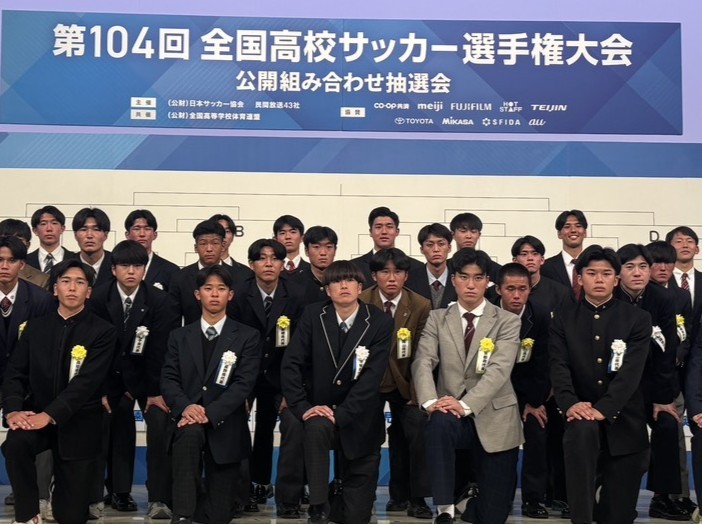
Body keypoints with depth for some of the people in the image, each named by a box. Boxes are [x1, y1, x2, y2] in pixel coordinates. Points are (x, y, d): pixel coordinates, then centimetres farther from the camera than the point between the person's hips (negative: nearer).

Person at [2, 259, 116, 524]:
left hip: (78, 424, -2)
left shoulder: (102, 332, -6)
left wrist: (50, 415, -29)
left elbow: (86, 381, -17)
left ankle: (62, 487, 39)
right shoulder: (35, 327, 6)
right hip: (37, 415, 2)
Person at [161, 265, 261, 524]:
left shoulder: (247, 336, 2)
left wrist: (210, 412, -23)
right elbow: (168, 379, 0)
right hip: (188, 420, 1)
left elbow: (244, 383, -9)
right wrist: (185, 407, -21)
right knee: (190, 431, -39)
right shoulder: (179, 336, 10)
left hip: (224, 427, 0)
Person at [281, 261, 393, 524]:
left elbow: (372, 376, -17)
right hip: (320, 408, 1)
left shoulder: (380, 322, -10)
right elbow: (291, 364, -8)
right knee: (316, 427, -37)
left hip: (358, 418, 0)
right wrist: (302, 407, -19)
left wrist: (341, 413, -25)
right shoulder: (313, 315, -6)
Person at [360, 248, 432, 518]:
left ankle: (416, 498, 1)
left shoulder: (421, 306, -12)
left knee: (418, 430, -11)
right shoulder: (360, 303, -12)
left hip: (404, 382, 0)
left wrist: (416, 393, -13)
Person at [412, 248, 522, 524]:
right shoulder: (437, 319, 7)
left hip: (494, 417, 0)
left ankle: (474, 491, 39)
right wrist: (430, 402, -26)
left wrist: (465, 405, -27)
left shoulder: (507, 321, 1)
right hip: (451, 413, 1)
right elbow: (423, 362, -6)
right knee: (438, 423, -38)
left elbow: (499, 370, -13)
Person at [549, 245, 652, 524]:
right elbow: (559, 365, -6)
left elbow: (632, 371, -11)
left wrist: (603, 408, -25)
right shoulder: (563, 316, 5)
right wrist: (570, 403, -25)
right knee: (582, 431, -36)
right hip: (580, 411, 0)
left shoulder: (638, 318, 2)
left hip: (622, 419, 1)